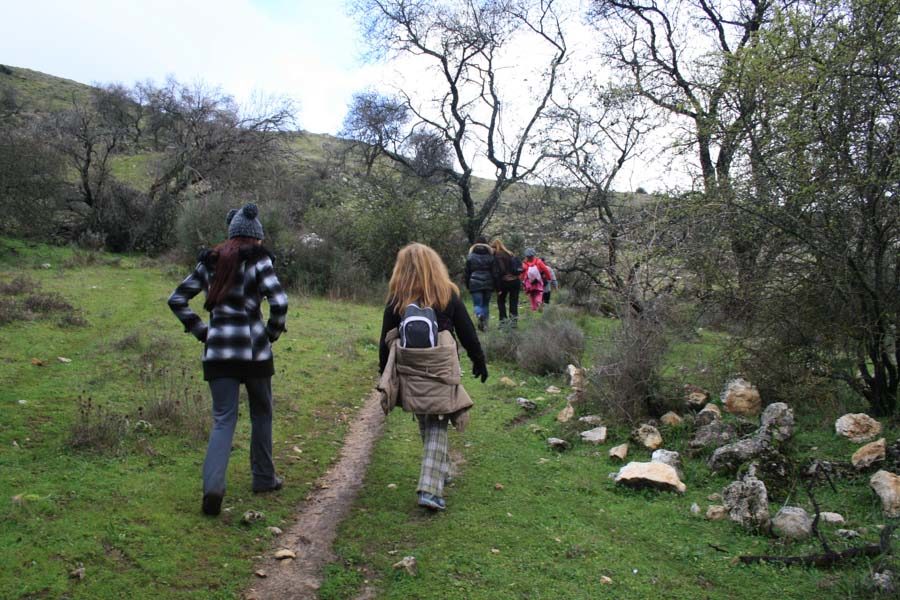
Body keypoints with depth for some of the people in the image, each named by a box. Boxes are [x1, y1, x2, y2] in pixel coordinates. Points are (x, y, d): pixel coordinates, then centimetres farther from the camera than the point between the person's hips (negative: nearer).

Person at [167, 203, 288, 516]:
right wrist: (272, 332, -1)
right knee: (261, 413, 16)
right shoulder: (257, 260, -4)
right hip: (253, 348, -3)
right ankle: (264, 478, 27)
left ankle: (212, 486, -13)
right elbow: (279, 301, -16)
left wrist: (200, 330, 11)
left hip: (217, 350, 3)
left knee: (223, 418, 4)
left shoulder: (210, 261, 10)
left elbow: (176, 299, 11)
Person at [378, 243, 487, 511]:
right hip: (441, 372, -1)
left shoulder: (396, 300, -3)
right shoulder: (448, 295, -2)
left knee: (425, 424, 19)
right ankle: (430, 489, -5)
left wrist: (384, 372, 13)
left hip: (409, 373, 2)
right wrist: (479, 362, 16)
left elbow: (386, 340, 1)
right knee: (437, 428, 3)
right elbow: (467, 333, 3)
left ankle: (439, 471, 36)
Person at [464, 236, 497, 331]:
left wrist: (467, 285, 12)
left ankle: (480, 316, -33)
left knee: (477, 304, -3)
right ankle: (484, 323, 13)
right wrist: (495, 285, 8)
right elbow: (494, 272, 3)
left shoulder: (470, 256, 1)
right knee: (485, 304, 14)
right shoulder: (490, 256, 4)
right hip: (488, 283, 2)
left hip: (475, 284, -2)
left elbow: (467, 272, 4)